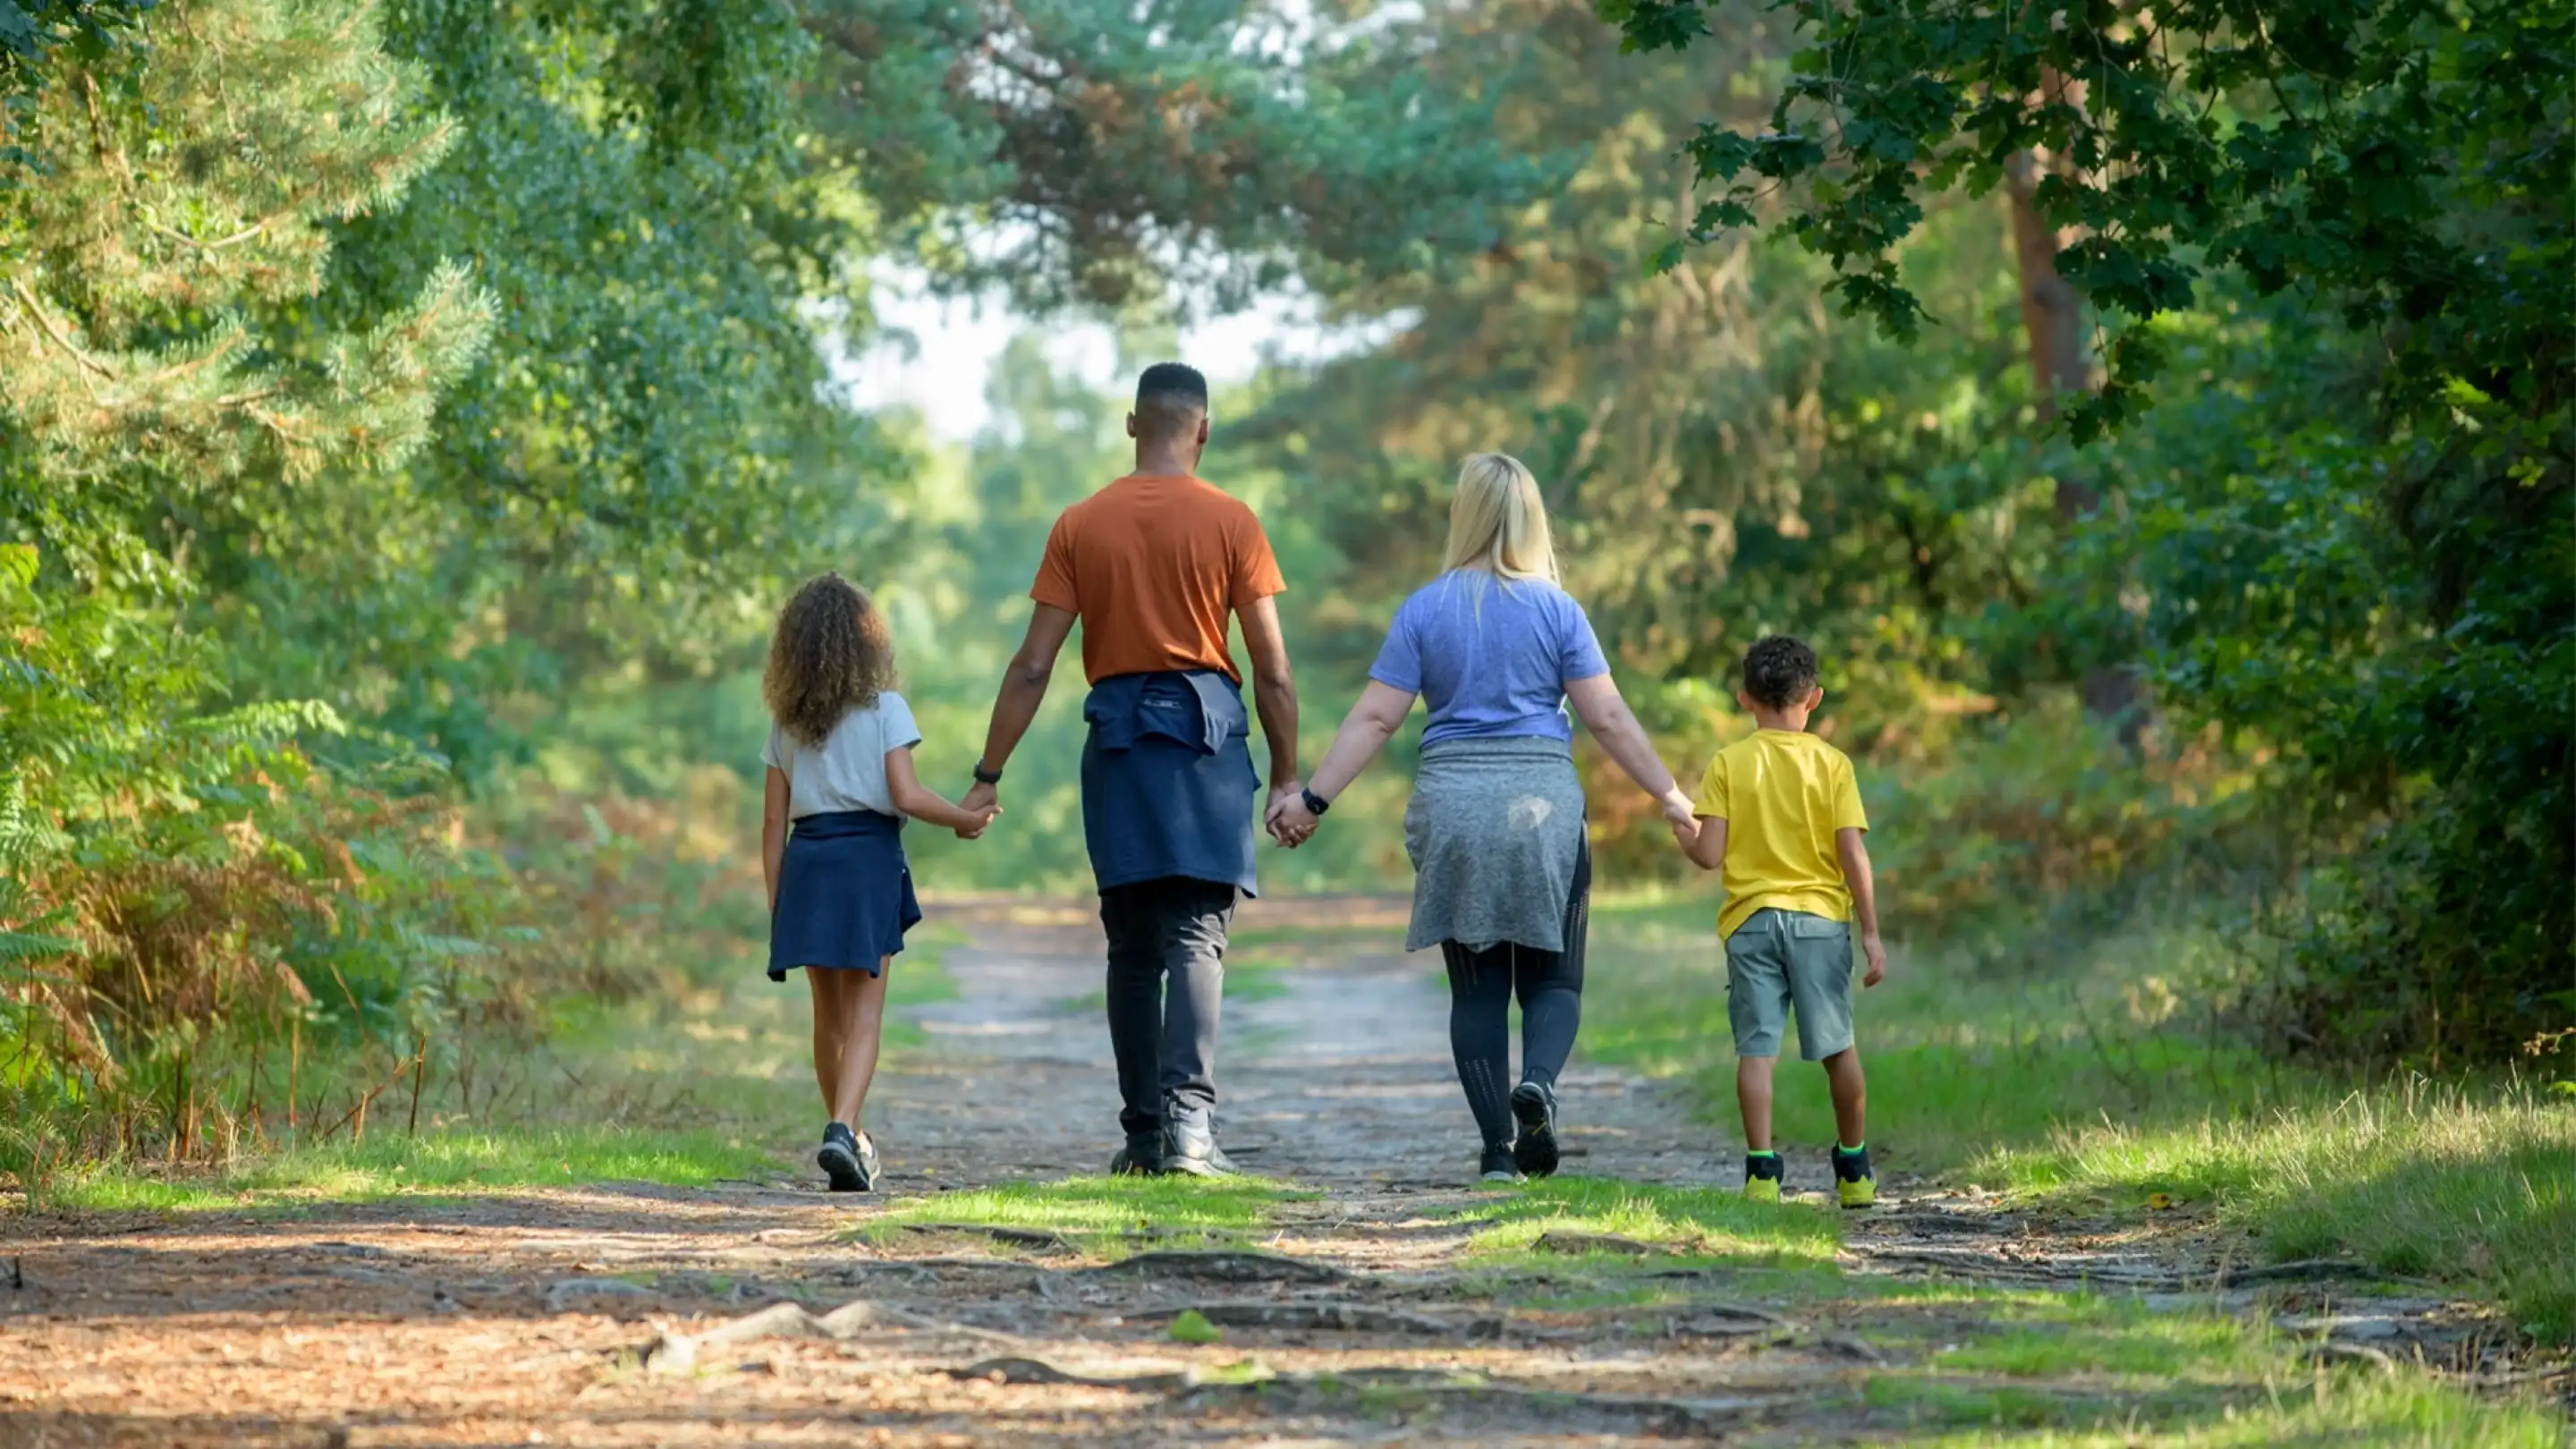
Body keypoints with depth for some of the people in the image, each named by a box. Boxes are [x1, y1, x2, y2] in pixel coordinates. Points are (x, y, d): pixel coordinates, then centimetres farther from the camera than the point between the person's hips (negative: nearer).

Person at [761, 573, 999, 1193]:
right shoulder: (883, 708, -3)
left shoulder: (786, 722, 9)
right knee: (864, 1012, -5)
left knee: (829, 1014, 15)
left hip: (806, 862, 4)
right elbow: (906, 796, -12)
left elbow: (774, 822, 9)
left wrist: (775, 904, 13)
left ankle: (849, 1139, 24)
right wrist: (965, 819, 4)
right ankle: (843, 1128, -24)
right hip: (867, 860, -4)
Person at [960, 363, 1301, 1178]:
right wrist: (1287, 778, 6)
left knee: (1133, 947, 11)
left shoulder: (1080, 526, 6)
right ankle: (1189, 1118, -21)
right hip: (1206, 728, -2)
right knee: (1198, 937, -5)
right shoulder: (1230, 521, 0)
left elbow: (1033, 666, 3)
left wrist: (988, 776, 7)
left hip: (1116, 731, 2)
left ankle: (1144, 1134, 14)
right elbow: (1272, 670, -2)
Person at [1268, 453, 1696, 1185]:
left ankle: (1500, 1149, 2)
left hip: (1453, 806, 1)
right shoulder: (1556, 609, 1)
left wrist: (1314, 797, 2)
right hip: (1543, 804, -1)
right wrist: (1669, 795, 5)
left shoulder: (1425, 609, 2)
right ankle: (1537, 1083, -22)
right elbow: (1608, 717, -2)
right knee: (1552, 977, 7)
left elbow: (1375, 718, -2)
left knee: (1477, 986, 7)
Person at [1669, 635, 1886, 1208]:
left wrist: (1683, 832, 17)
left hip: (1750, 919, 0)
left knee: (1756, 1049, -2)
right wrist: (1872, 934, -1)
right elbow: (1853, 855, -5)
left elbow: (1710, 855, -5)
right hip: (1820, 918, 0)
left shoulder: (1727, 763, 0)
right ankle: (1854, 1169, 19)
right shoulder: (1831, 763, 0)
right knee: (1838, 1047, 10)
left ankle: (1761, 1169, -11)